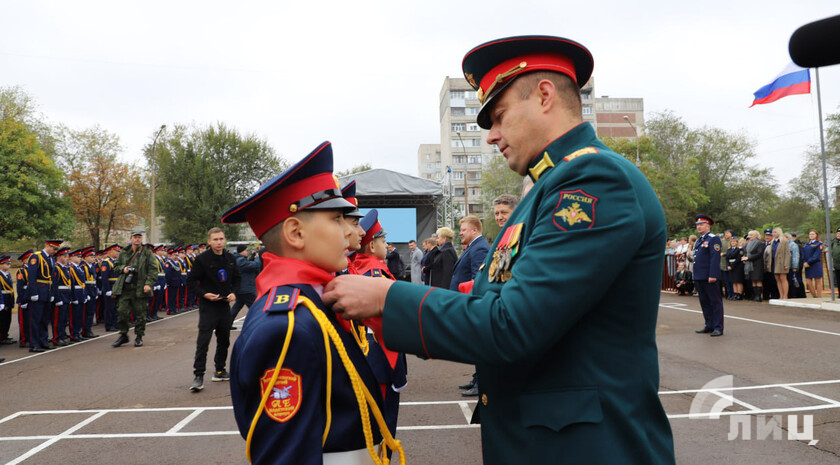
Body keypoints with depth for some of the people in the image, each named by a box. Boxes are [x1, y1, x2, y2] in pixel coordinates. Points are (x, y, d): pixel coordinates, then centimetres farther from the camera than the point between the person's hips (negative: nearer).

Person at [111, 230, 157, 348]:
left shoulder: (147, 253, 2)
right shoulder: (123, 253, 10)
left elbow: (153, 270, -2)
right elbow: (116, 266, 20)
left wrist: (149, 283, -14)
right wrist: (123, 268, -3)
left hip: (140, 289, -2)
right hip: (124, 288, 2)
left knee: (140, 314, 4)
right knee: (121, 312, 0)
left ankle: (139, 337, 17)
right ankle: (123, 335, 17)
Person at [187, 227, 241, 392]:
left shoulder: (230, 259, 7)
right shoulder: (202, 259, -9)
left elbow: (237, 278, 16)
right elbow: (191, 281, -7)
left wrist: (233, 293, -1)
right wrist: (204, 294, -19)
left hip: (224, 305, 6)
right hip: (208, 306, -6)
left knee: (224, 339, 13)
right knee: (203, 341, -10)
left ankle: (220, 371, 27)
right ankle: (198, 376, -5)